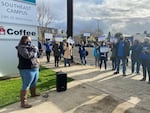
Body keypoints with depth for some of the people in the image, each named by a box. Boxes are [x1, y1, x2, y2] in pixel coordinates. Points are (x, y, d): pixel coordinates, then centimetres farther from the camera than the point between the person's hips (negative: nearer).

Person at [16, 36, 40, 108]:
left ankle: (33, 94, 46)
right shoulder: (21, 47, -13)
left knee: (34, 83, 24)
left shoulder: (30, 47, 15)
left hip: (35, 68, 10)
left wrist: (35, 50, 2)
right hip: (27, 70, -10)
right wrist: (34, 50, -16)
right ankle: (23, 102, -3)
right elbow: (27, 55, -28)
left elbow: (34, 55, 21)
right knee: (26, 86, -8)